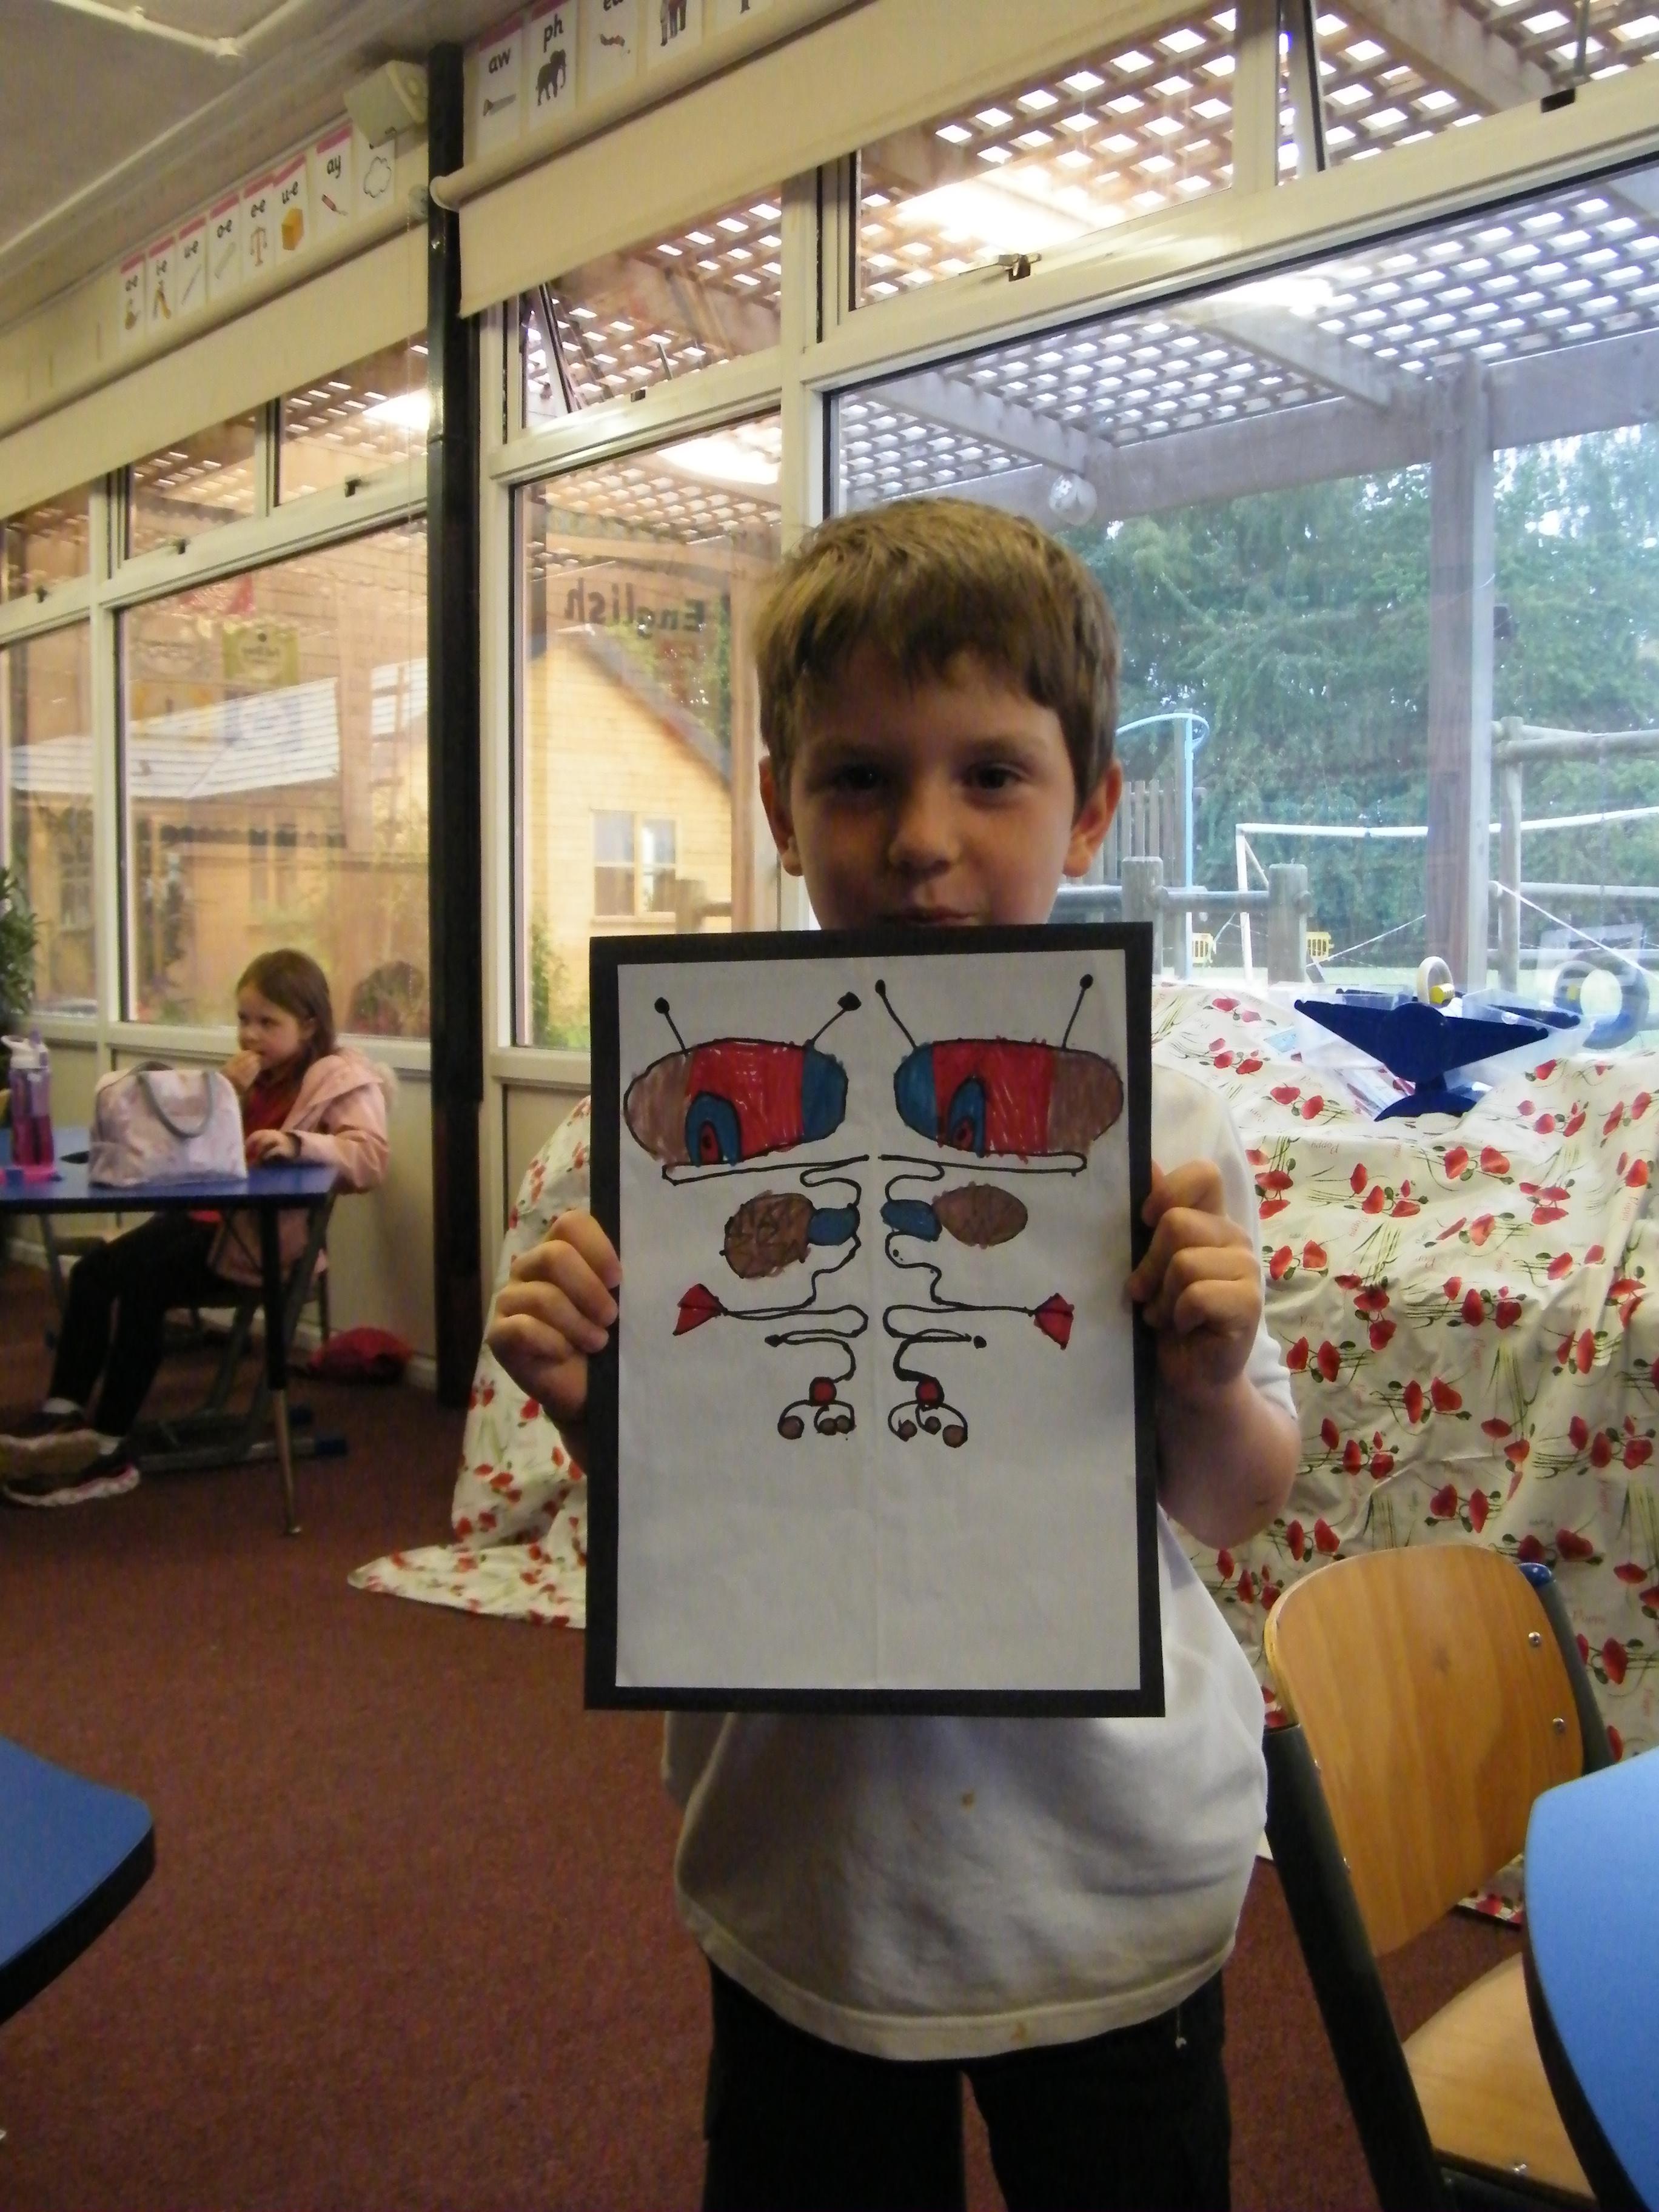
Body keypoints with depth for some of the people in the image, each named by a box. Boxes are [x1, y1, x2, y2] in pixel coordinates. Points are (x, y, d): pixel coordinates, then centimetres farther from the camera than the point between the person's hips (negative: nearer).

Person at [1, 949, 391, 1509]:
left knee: (142, 1284, -24)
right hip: (210, 1212, 8)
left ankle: (108, 1451, -16)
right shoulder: (253, 1074, 20)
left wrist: (298, 1142, -33)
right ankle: (63, 1415, -12)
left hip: (263, 1237, -8)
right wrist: (227, 1095, -3)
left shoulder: (344, 1080, -4)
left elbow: (371, 1158, -19)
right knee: (92, 1271, -12)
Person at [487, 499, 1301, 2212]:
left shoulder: (1161, 1130, -11)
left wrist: (1212, 1383, -20)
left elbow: (1227, 1514, 1)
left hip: (1106, 1873, 0)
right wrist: (590, 1410, -19)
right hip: (808, 1864, 1)